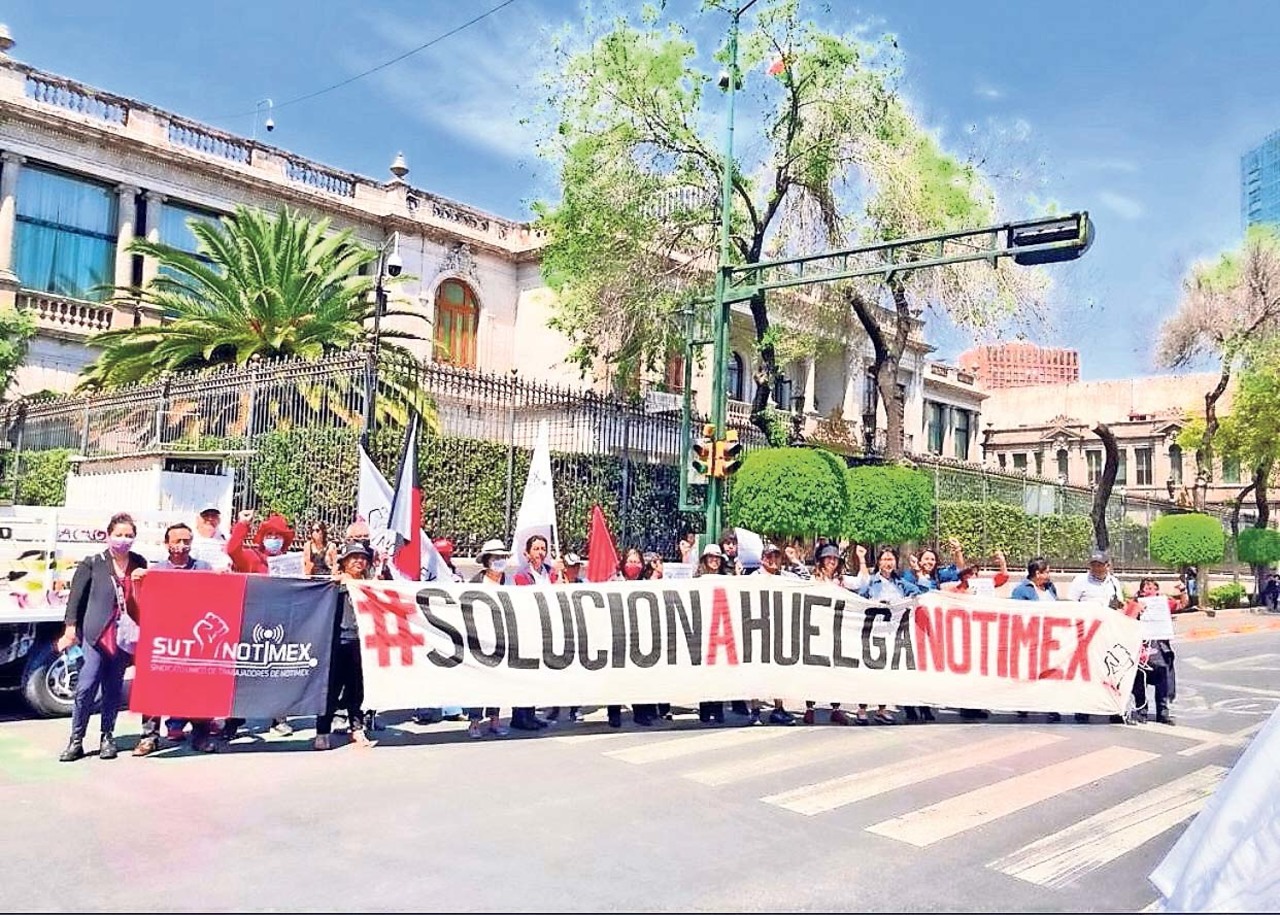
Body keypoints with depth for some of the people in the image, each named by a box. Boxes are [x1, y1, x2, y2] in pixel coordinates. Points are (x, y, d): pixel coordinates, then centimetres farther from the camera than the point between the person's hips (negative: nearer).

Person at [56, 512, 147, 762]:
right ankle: (76, 740, 5)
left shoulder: (139, 564, 10)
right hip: (98, 635, -3)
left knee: (114, 689, 10)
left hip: (125, 636, 3)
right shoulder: (93, 563, 1)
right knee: (86, 686, -7)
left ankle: (107, 738, 21)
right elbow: (76, 597, -1)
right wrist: (71, 629, -7)